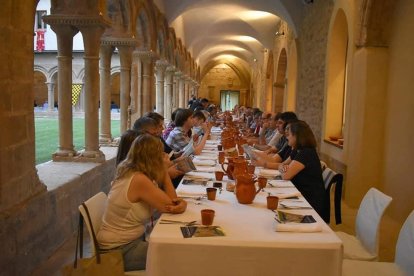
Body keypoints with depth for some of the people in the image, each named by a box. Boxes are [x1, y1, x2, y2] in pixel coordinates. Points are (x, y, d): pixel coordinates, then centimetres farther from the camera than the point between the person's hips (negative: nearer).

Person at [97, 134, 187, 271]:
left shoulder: (130, 173, 1)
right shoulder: (139, 180, -26)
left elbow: (171, 200, 2)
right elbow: (170, 205, -17)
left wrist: (181, 204, -21)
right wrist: (164, 169, -14)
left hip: (130, 240, 8)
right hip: (119, 250, -8)